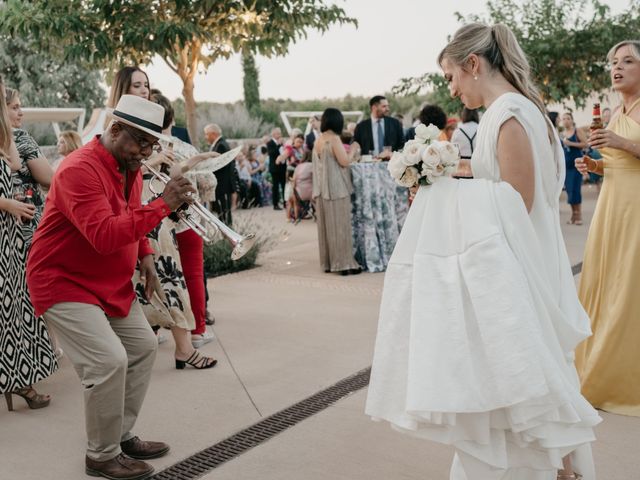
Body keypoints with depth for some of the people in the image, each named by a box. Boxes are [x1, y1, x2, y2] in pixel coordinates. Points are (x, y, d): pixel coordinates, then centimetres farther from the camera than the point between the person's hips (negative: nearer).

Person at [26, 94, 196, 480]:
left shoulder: (130, 167, 5)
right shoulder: (80, 170, -25)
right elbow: (105, 235, -37)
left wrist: (145, 254, 3)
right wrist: (162, 206, -37)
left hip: (112, 284, 10)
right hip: (64, 282, -10)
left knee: (143, 347, 12)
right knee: (109, 361, -17)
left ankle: (122, 436, 26)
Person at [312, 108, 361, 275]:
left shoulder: (318, 141, 9)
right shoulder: (334, 139, -15)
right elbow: (344, 162, -18)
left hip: (323, 189, 8)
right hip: (336, 188, -8)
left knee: (326, 225, 12)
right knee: (340, 225, -3)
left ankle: (328, 262, 17)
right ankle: (343, 263, -1)